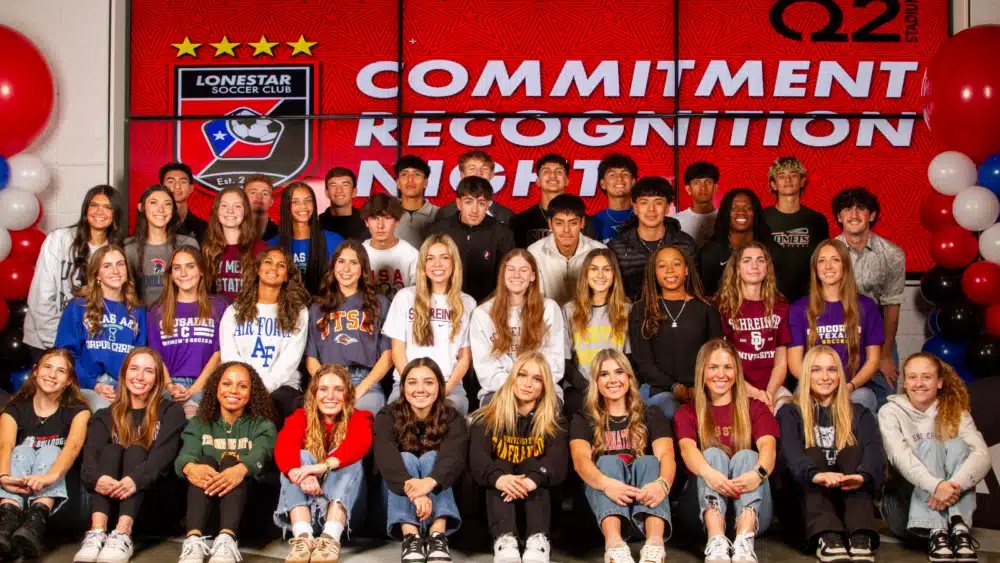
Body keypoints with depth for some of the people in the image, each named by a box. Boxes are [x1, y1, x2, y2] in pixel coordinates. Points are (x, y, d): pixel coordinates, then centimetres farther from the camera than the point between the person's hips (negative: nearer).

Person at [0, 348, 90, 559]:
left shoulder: (77, 410, 1)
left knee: (50, 451, -27)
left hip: (54, 489, -1)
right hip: (19, 489, 1)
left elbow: (74, 445, -21)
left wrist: (50, 476, -43)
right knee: (22, 450, -26)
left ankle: (37, 521, -55)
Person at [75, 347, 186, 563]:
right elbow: (91, 452, -6)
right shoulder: (106, 415, 14)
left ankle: (122, 535, -48)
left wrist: (137, 479, -33)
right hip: (109, 495, 2)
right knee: (111, 450, -23)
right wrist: (96, 477, -31)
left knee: (135, 451, -26)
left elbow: (164, 453, -12)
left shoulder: (171, 411, 7)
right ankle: (97, 532, -45)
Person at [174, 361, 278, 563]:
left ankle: (226, 541, -52)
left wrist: (240, 469, -38)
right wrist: (190, 468, -33)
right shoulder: (199, 424, 17)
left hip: (247, 494, -1)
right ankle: (193, 540, -51)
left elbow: (261, 454, -12)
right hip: (203, 495, 1)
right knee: (206, 461, -26)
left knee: (230, 460, -27)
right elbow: (186, 453, -5)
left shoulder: (262, 425, 12)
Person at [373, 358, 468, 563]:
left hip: (439, 497, 0)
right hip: (399, 501, 0)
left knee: (430, 457, -25)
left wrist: (428, 483, -51)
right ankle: (410, 537, -44)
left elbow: (454, 457, -28)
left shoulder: (452, 419, -7)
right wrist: (413, 489, -49)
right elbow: (385, 457, -29)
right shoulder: (388, 417, -8)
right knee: (407, 458, -26)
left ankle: (437, 536, -43)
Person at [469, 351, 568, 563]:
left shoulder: (553, 422, 5)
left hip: (536, 497, 0)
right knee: (501, 464, -25)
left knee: (531, 465, -24)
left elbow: (559, 461, -15)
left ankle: (538, 539, -47)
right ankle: (504, 539, -50)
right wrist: (498, 478, -39)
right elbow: (477, 458, -14)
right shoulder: (487, 419, 5)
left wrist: (533, 479, -39)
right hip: (498, 496, 0)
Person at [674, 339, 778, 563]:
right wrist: (709, 473, -35)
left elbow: (768, 447, -9)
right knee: (713, 454, -24)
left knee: (746, 455, -25)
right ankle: (716, 542, -49)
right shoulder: (687, 413, 13)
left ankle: (744, 543, -50)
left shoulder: (756, 408, 13)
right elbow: (687, 449, -10)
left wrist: (757, 473, -34)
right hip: (705, 505, 0)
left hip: (750, 507, 0)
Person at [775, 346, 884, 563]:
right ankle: (827, 539, -48)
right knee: (813, 454, -24)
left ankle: (860, 539, -43)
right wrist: (815, 474, -38)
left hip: (849, 497, 1)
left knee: (853, 452, -21)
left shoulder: (859, 414, 13)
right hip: (805, 508, -1)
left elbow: (874, 450, -9)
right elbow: (790, 452, -15)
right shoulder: (791, 413, 7)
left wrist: (862, 476, -34)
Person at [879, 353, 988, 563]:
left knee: (957, 445, -21)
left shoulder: (955, 412, 6)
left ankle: (959, 529, -38)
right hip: (904, 504, -2)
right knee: (929, 446, -25)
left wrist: (954, 485, -34)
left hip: (947, 504, 2)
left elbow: (982, 455, -13)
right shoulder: (890, 412, 0)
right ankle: (936, 533, -41)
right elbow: (899, 456, -20)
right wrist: (935, 485, -40)